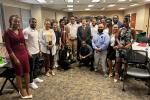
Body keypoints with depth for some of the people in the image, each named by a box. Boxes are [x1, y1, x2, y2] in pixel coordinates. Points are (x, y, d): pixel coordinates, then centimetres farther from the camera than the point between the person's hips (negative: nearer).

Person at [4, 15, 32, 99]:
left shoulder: (20, 30, 6)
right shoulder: (7, 32, -11)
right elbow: (8, 47, -14)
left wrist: (28, 52, 16)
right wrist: (15, 58, -17)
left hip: (24, 53, 6)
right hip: (16, 55, -5)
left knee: (27, 72, 12)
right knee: (19, 74, 8)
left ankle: (28, 91, 30)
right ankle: (22, 93, 26)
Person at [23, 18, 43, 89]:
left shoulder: (36, 31, 11)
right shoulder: (26, 31, -15)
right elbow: (25, 42, -18)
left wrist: (39, 49, 16)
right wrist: (28, 52, -20)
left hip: (37, 52, 8)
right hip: (31, 53, -8)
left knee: (36, 66, 19)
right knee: (31, 68, 4)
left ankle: (35, 78, 36)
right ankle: (31, 82, 17)